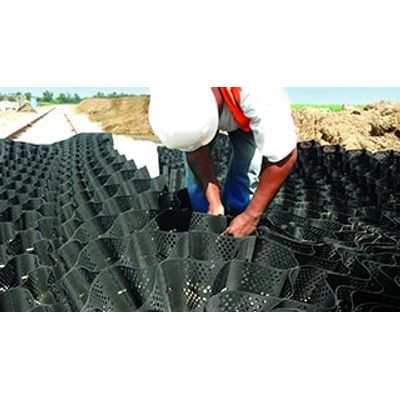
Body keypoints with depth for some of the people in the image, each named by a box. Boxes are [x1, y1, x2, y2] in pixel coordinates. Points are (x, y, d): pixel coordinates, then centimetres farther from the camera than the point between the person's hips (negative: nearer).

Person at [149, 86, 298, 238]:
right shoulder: (170, 97, -35)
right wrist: (214, 202, -29)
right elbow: (196, 151, -24)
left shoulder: (257, 94, -45)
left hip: (245, 118, -2)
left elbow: (283, 157, -37)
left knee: (245, 174, -14)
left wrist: (252, 215, -33)